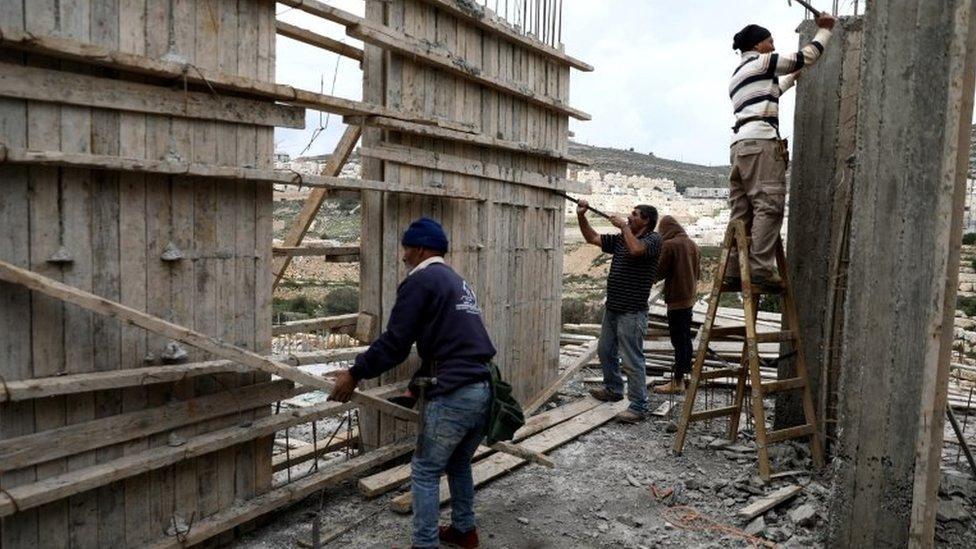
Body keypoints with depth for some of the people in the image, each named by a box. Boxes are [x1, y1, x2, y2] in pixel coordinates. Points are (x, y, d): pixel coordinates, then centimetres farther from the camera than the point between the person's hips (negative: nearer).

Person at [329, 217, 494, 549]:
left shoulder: (419, 281, -6)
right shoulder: (458, 282, 23)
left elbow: (394, 343, -10)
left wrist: (355, 374, 1)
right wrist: (420, 382, 35)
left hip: (454, 395, -9)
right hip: (486, 389, 9)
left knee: (425, 472, 6)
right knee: (459, 463, 26)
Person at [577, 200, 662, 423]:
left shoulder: (653, 239, -9)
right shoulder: (620, 239, 13)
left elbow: (636, 249, -30)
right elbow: (592, 238, 15)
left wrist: (624, 226, -17)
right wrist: (581, 217, 2)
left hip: (632, 313, -9)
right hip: (612, 308, 9)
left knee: (632, 360, -6)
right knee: (605, 351, 22)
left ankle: (639, 407, 2)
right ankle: (613, 389, 41)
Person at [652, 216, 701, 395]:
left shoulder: (669, 245, -15)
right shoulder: (692, 244, 10)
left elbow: (660, 272, -13)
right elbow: (698, 272, 16)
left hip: (676, 298, -8)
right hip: (690, 296, 8)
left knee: (678, 340, -5)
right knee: (686, 338, 17)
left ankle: (678, 381, -1)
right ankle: (687, 373, 26)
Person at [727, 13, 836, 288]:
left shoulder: (738, 75, 32)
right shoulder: (760, 61, 8)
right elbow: (806, 57, 9)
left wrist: (791, 78, 53)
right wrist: (825, 29, 23)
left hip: (740, 143, 9)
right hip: (760, 141, -9)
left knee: (741, 210, 2)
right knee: (768, 204, -15)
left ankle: (734, 270, -3)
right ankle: (761, 268, -22)